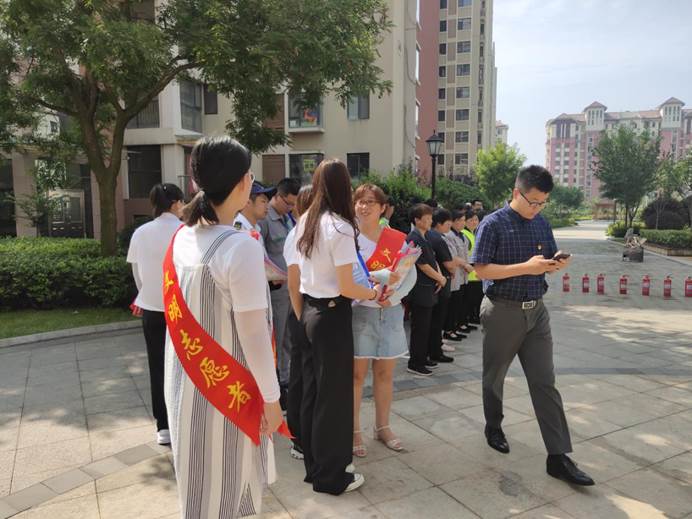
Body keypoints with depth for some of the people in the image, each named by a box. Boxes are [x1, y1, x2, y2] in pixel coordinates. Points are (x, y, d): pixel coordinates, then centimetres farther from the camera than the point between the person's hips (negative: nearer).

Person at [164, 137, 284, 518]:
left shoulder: (182, 237, 0)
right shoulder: (241, 245, -23)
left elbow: (183, 311, 9)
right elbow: (253, 333, -21)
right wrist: (271, 398, -11)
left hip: (184, 381, 7)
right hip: (223, 387, -7)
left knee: (198, 479, 24)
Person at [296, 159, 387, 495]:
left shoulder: (305, 222, 7)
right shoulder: (340, 227, -18)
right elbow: (347, 288, -18)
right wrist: (374, 294, -1)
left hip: (309, 311, 8)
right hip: (332, 315, -8)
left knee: (311, 390, 16)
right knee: (333, 394, 5)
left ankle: (313, 467, 32)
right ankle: (330, 476, 20)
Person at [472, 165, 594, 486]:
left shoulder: (542, 224, 6)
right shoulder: (493, 224, -11)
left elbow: (547, 264, 15)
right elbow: (481, 270, -15)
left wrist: (557, 264, -9)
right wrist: (526, 267, -23)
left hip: (536, 312, 5)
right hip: (503, 312, -4)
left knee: (544, 382, 3)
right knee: (494, 376, 13)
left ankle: (558, 457, 7)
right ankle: (494, 427, 38)